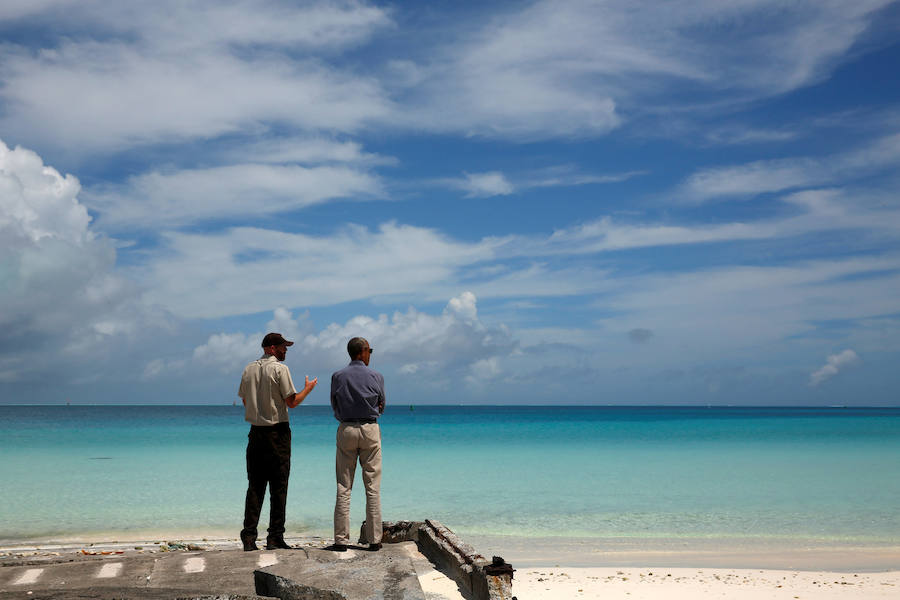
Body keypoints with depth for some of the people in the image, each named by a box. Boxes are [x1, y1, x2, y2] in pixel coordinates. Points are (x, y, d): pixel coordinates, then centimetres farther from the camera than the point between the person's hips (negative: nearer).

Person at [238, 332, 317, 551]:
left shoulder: (249, 369, 9)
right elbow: (292, 402, -11)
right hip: (277, 433, -5)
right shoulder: (280, 369, -10)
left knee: (255, 486, 8)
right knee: (278, 487, 1)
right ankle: (275, 538, 1)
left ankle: (249, 538, 5)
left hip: (256, 432, 6)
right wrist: (308, 388, 6)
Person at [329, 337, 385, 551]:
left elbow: (335, 408, 7)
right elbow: (381, 406, 8)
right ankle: (374, 539, 4)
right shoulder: (376, 376, -1)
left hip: (346, 429, 1)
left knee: (344, 487, 3)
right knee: (373, 487, 3)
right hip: (370, 429, -1)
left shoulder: (338, 377, 1)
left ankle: (341, 539, 2)